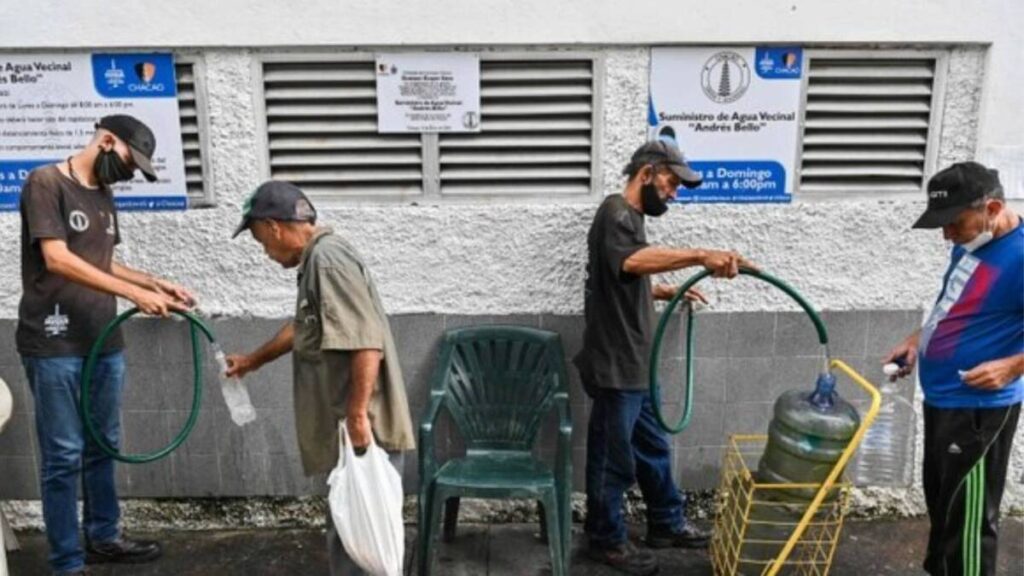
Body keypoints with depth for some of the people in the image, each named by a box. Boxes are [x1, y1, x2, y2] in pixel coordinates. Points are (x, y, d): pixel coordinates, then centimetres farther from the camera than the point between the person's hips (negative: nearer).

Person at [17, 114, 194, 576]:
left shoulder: (103, 196, 16)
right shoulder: (45, 182, -7)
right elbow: (57, 259, -17)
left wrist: (156, 283, 9)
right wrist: (134, 293, -21)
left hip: (104, 343, 7)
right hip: (54, 346, -7)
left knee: (103, 447, 15)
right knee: (63, 456, 0)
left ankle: (103, 537, 29)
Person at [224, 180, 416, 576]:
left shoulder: (328, 260, -17)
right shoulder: (317, 260, 17)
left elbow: (367, 344, -25)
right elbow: (303, 326, 34)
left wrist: (358, 416, -24)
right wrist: (253, 360, 44)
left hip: (365, 433, -10)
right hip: (353, 433, 10)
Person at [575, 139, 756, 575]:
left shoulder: (630, 217, 17)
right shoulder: (616, 211, -16)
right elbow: (631, 260, -39)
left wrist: (666, 292, 18)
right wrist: (701, 256, -48)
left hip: (633, 365, 10)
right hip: (614, 367, -10)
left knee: (652, 449, 21)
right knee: (614, 459, 5)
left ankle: (666, 524, 37)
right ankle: (605, 540, 21)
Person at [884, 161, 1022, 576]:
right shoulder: (970, 243, 6)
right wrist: (918, 339, 10)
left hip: (978, 408, -9)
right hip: (943, 398, 9)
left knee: (968, 512, 3)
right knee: (940, 498, 23)